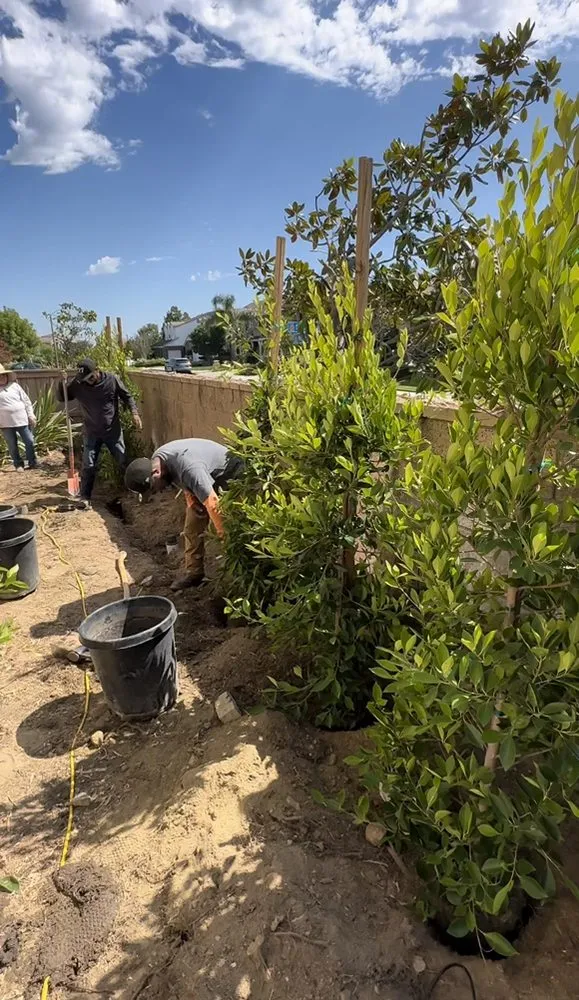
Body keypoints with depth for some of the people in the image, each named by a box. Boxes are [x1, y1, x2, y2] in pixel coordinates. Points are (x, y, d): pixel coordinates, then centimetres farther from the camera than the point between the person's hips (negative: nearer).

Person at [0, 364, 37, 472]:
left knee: (29, 442, 2)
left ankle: (33, 462, 16)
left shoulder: (14, 385, 6)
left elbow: (26, 400, 8)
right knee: (12, 446, 6)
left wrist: (31, 415, 3)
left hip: (22, 420, 1)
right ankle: (18, 464, 19)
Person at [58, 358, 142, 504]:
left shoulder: (112, 379, -10)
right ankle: (85, 497, 11)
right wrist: (61, 382, -15)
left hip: (113, 430, -1)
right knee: (88, 466, 0)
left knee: (124, 462, 8)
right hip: (91, 433, 1)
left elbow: (127, 396, -1)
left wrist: (134, 413, -16)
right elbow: (62, 398, 4)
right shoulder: (77, 384, -6)